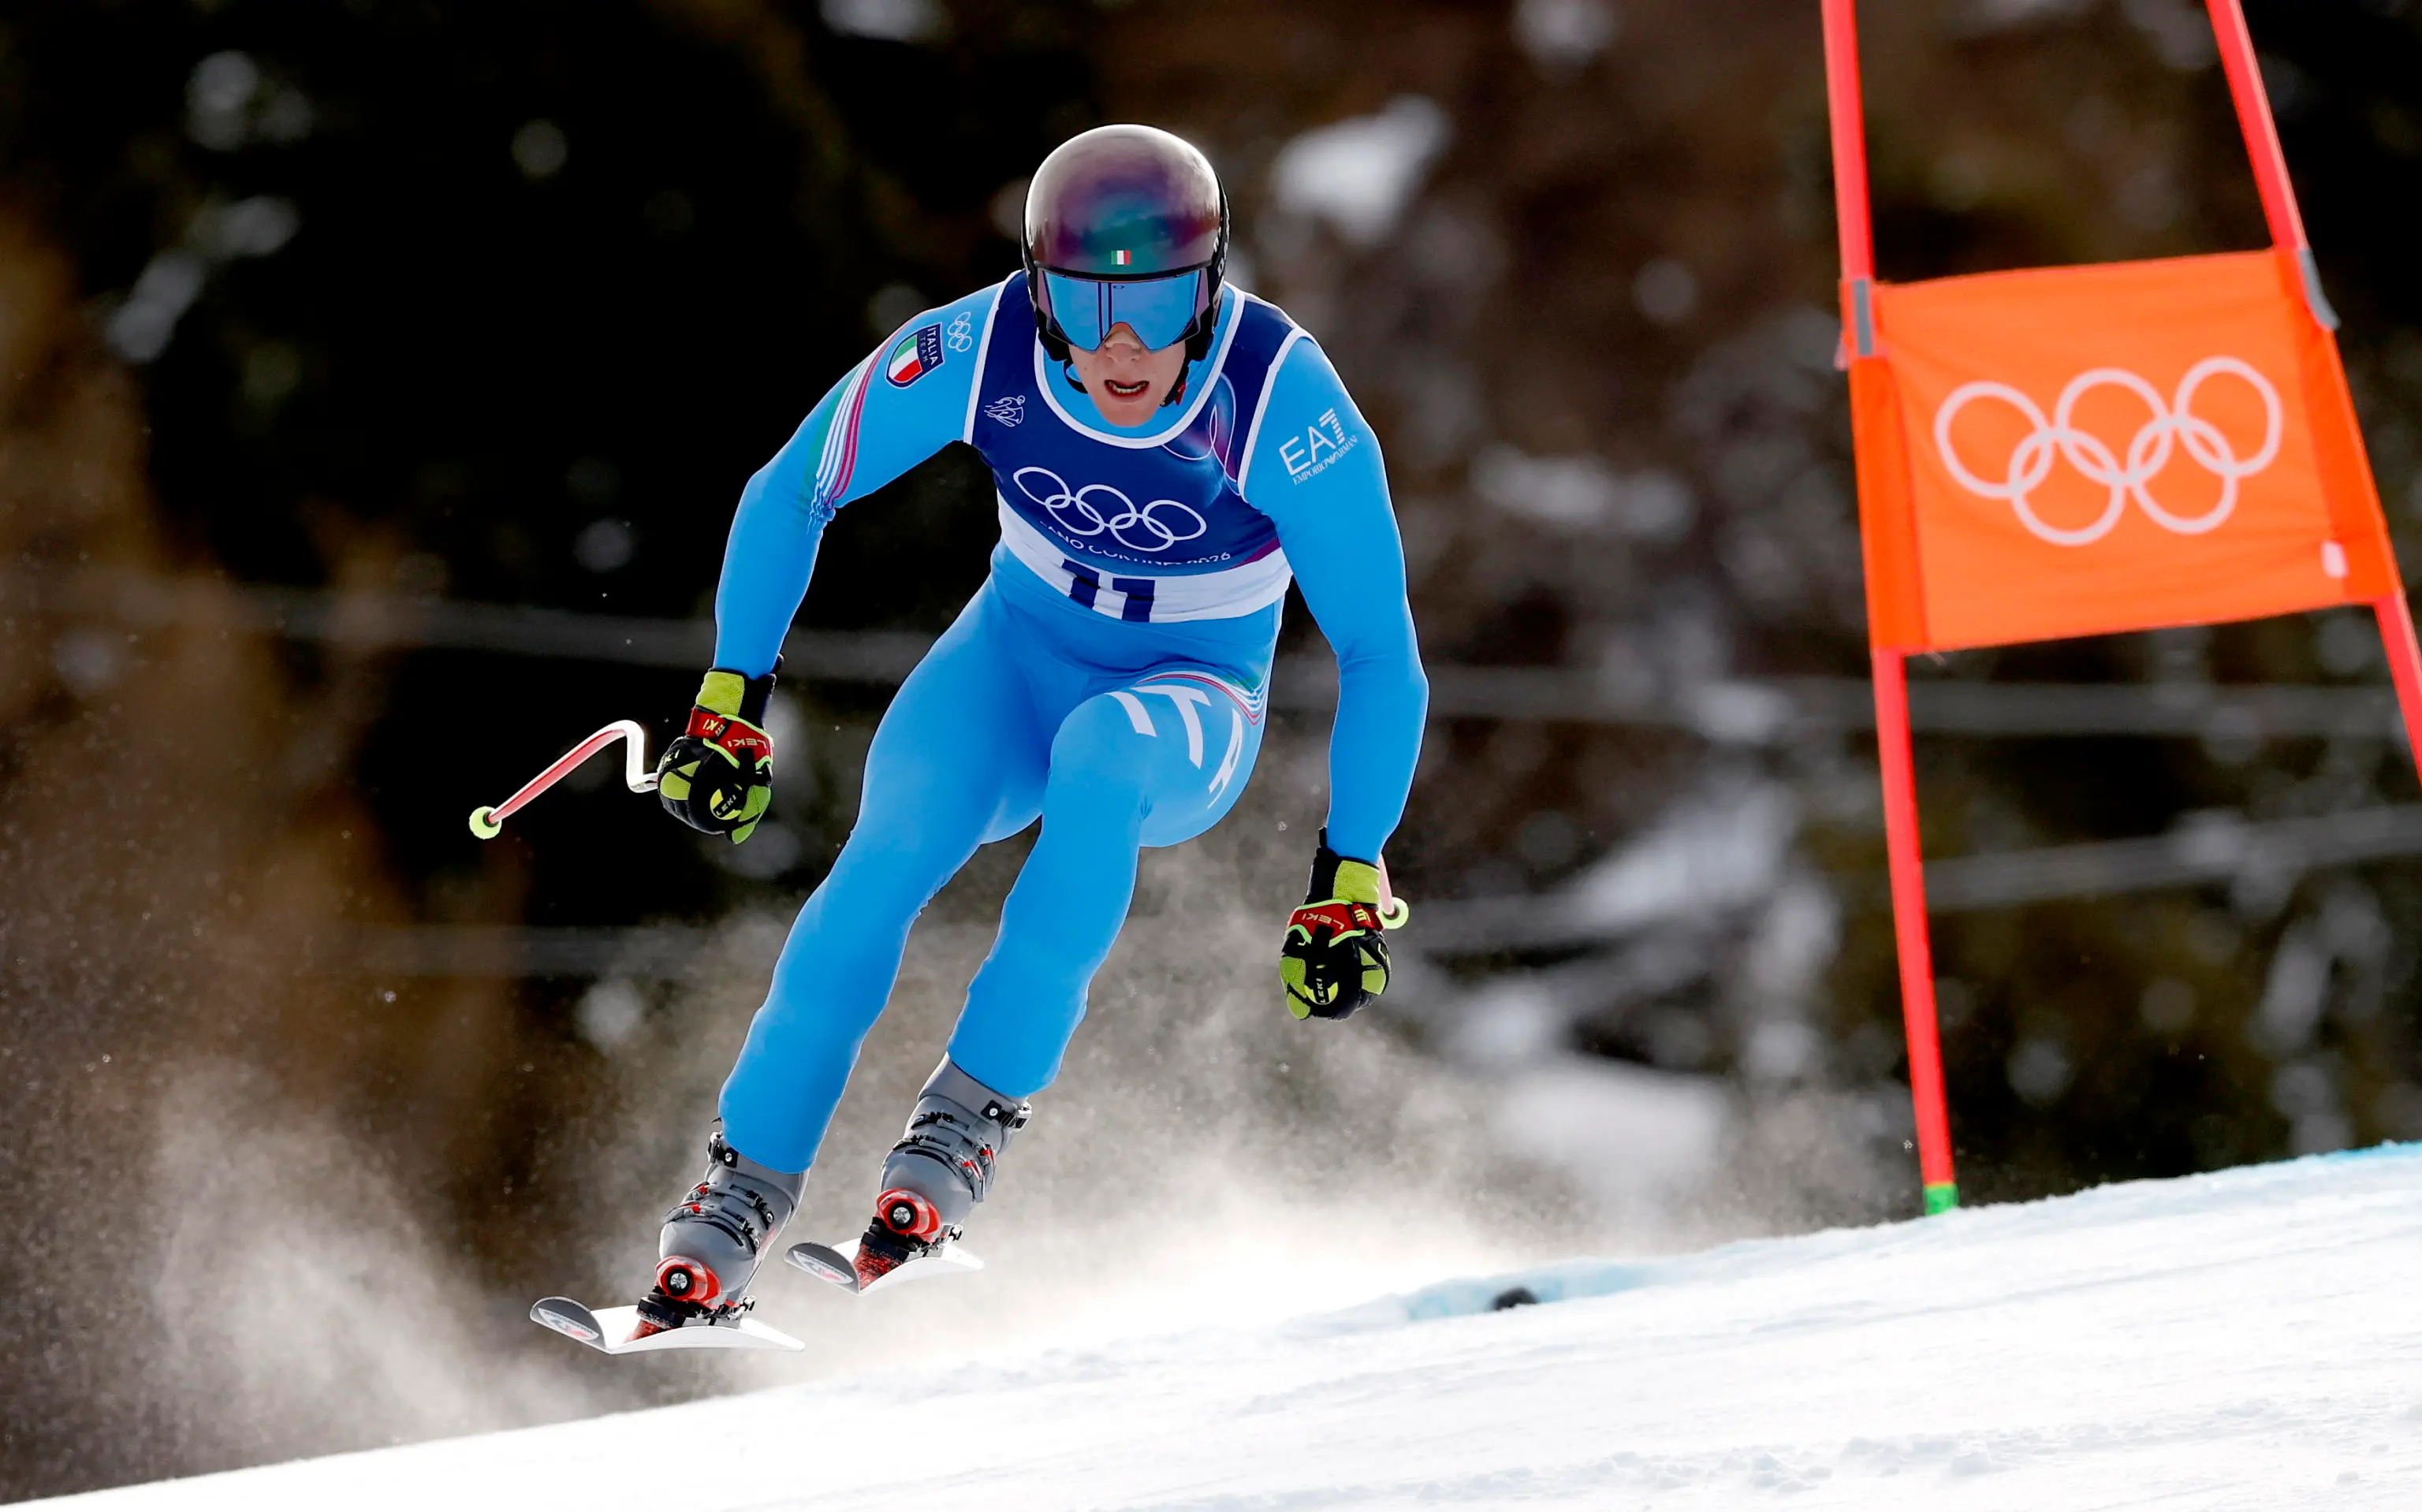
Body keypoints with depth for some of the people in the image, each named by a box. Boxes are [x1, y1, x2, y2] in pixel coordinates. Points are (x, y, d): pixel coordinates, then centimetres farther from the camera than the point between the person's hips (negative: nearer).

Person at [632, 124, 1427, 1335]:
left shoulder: (1282, 399, -28)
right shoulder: (978, 351, -23)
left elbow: (1379, 655, -19)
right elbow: (788, 497, -5)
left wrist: (1352, 880, -21)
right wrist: (728, 705, -8)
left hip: (1190, 702, -2)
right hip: (1018, 654, 2)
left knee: (1101, 753, -38)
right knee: (892, 849, -29)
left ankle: (973, 1112, -31)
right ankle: (740, 1192, -20)